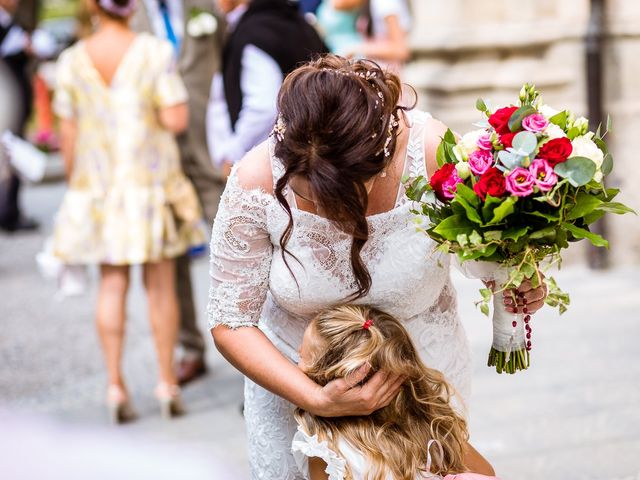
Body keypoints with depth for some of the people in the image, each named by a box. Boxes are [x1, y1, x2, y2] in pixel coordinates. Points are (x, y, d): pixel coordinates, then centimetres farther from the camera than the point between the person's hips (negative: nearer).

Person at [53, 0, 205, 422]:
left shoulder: (73, 60, -2)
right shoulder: (155, 52, -9)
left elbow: (69, 133, 2)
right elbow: (177, 119, -15)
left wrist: (74, 182, 13)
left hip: (99, 182, 2)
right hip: (152, 180, -2)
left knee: (112, 284, 9)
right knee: (161, 283, 8)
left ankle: (116, 384, 6)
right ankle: (168, 382, 14)